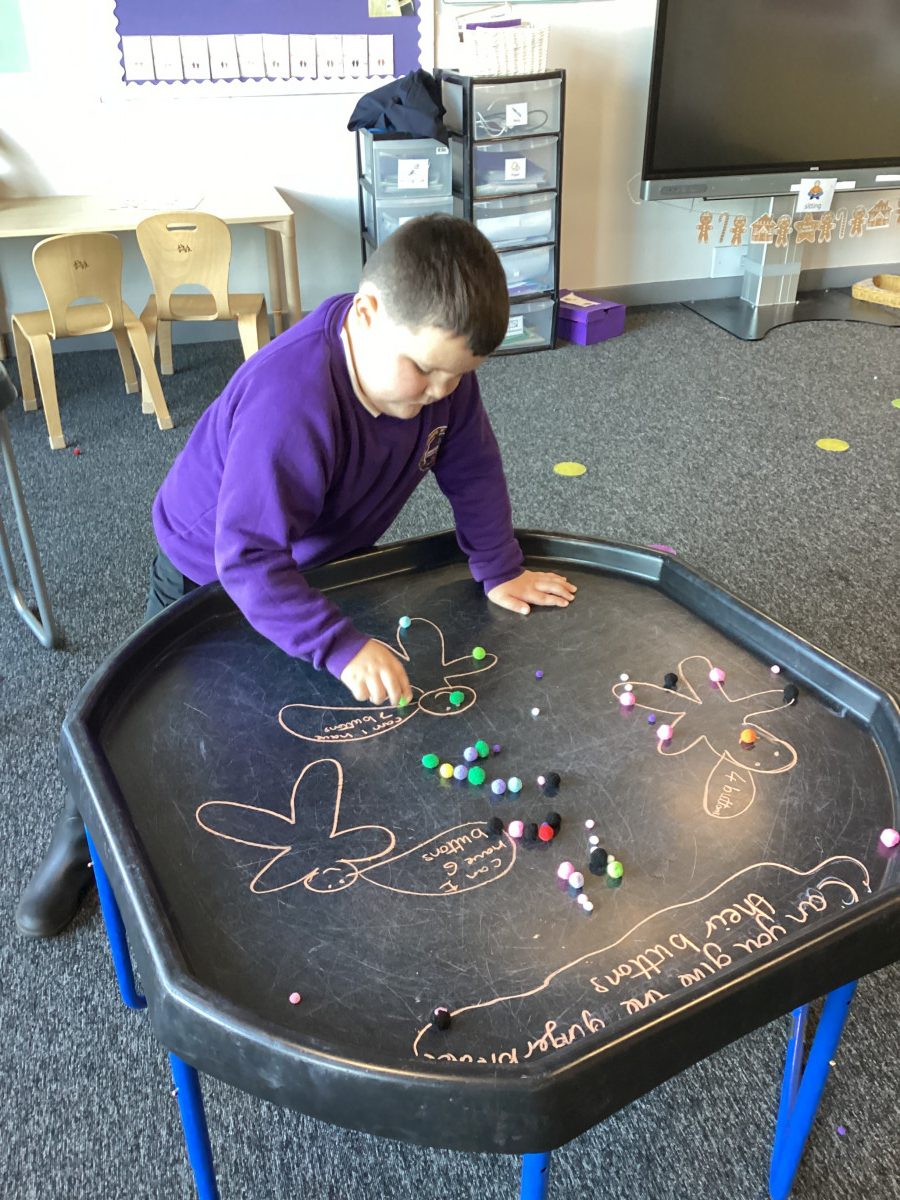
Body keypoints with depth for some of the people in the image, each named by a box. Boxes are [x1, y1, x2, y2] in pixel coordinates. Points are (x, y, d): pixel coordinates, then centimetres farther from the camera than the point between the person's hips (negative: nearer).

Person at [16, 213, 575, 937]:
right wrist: (343, 646, -50)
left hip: (326, 560, 6)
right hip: (212, 569, -5)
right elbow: (249, 558, -45)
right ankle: (84, 839, 35)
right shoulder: (292, 399, -44)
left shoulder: (438, 358, -23)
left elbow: (472, 469, -9)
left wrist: (499, 571, -12)